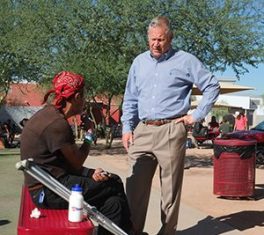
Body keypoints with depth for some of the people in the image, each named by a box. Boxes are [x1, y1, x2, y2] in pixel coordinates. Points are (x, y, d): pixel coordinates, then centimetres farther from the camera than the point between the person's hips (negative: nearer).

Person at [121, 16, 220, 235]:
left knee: (170, 188, 2)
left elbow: (212, 86, 4)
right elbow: (130, 99, 17)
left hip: (171, 131, -4)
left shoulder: (185, 60, 2)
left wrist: (197, 115, -2)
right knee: (136, 186, 4)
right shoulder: (139, 62, 14)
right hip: (142, 131, 4)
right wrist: (127, 127, 8)